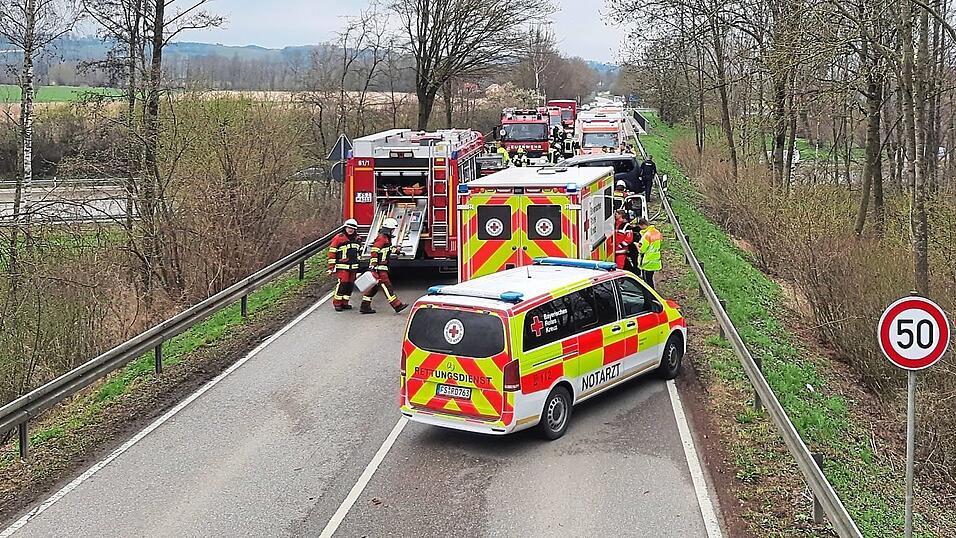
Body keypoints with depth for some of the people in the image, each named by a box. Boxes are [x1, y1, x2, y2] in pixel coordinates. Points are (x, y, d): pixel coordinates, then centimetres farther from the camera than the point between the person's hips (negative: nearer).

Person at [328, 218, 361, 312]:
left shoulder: (357, 239, 10)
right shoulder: (339, 238, -8)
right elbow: (332, 253, -7)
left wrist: (357, 263, 27)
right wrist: (331, 267, -9)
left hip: (353, 266, 6)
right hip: (342, 266, -6)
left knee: (350, 284, 7)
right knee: (342, 283, -12)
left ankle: (345, 302, 17)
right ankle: (337, 303, -3)